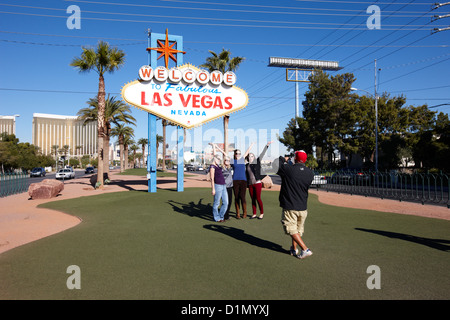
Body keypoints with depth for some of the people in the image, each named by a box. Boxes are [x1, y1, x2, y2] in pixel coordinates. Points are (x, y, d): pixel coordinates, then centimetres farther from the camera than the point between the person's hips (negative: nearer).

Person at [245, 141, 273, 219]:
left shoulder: (257, 162, 1)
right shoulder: (246, 166, 9)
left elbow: (262, 154, -7)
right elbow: (246, 175, 15)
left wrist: (266, 146, -14)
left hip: (257, 183, -4)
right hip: (250, 184, 4)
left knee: (258, 198, -5)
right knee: (253, 199, 8)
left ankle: (262, 213, 9)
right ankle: (254, 214, 17)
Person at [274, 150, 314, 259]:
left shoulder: (288, 169, -16)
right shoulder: (310, 173, -1)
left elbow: (276, 163, 0)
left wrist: (283, 159, 21)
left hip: (290, 207, -5)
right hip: (303, 207, 5)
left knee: (292, 229, 5)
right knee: (298, 229, 20)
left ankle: (305, 249, -3)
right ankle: (294, 249, 30)